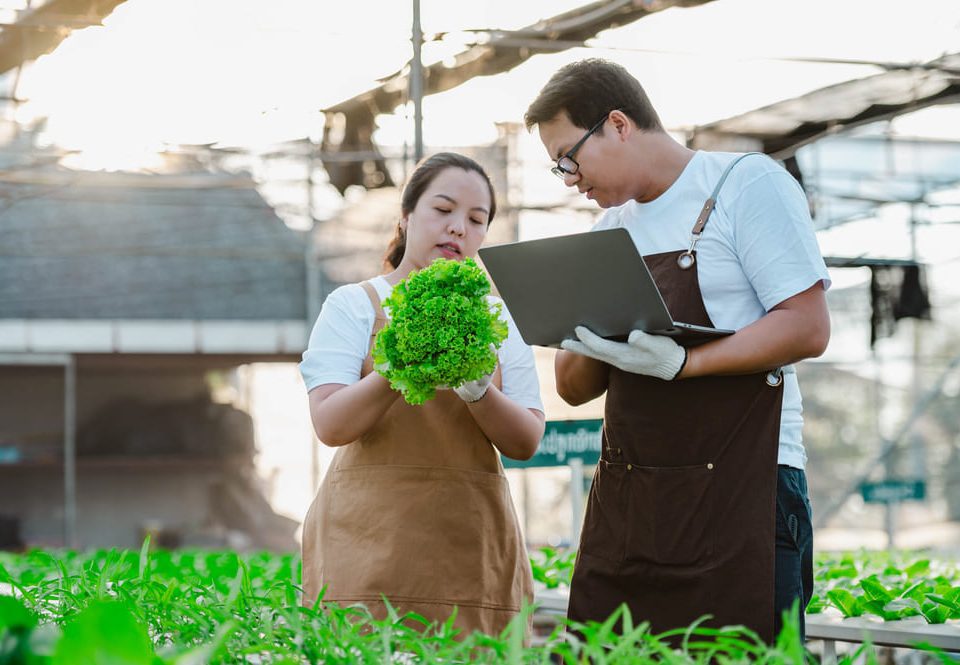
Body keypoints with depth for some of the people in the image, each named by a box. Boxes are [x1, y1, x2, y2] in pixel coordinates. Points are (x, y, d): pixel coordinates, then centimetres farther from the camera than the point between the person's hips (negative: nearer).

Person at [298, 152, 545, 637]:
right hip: (370, 543, -3)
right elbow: (330, 425, -8)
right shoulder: (354, 305, 5)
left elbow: (526, 443, 5)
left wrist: (479, 392, -15)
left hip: (473, 549, 3)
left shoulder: (497, 319, 15)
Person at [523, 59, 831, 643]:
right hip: (625, 501, 6)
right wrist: (586, 347, -4)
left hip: (742, 484, -6)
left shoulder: (746, 183, -2)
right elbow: (575, 388, 19)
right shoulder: (610, 228, 19)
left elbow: (807, 327, -12)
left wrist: (679, 363, -21)